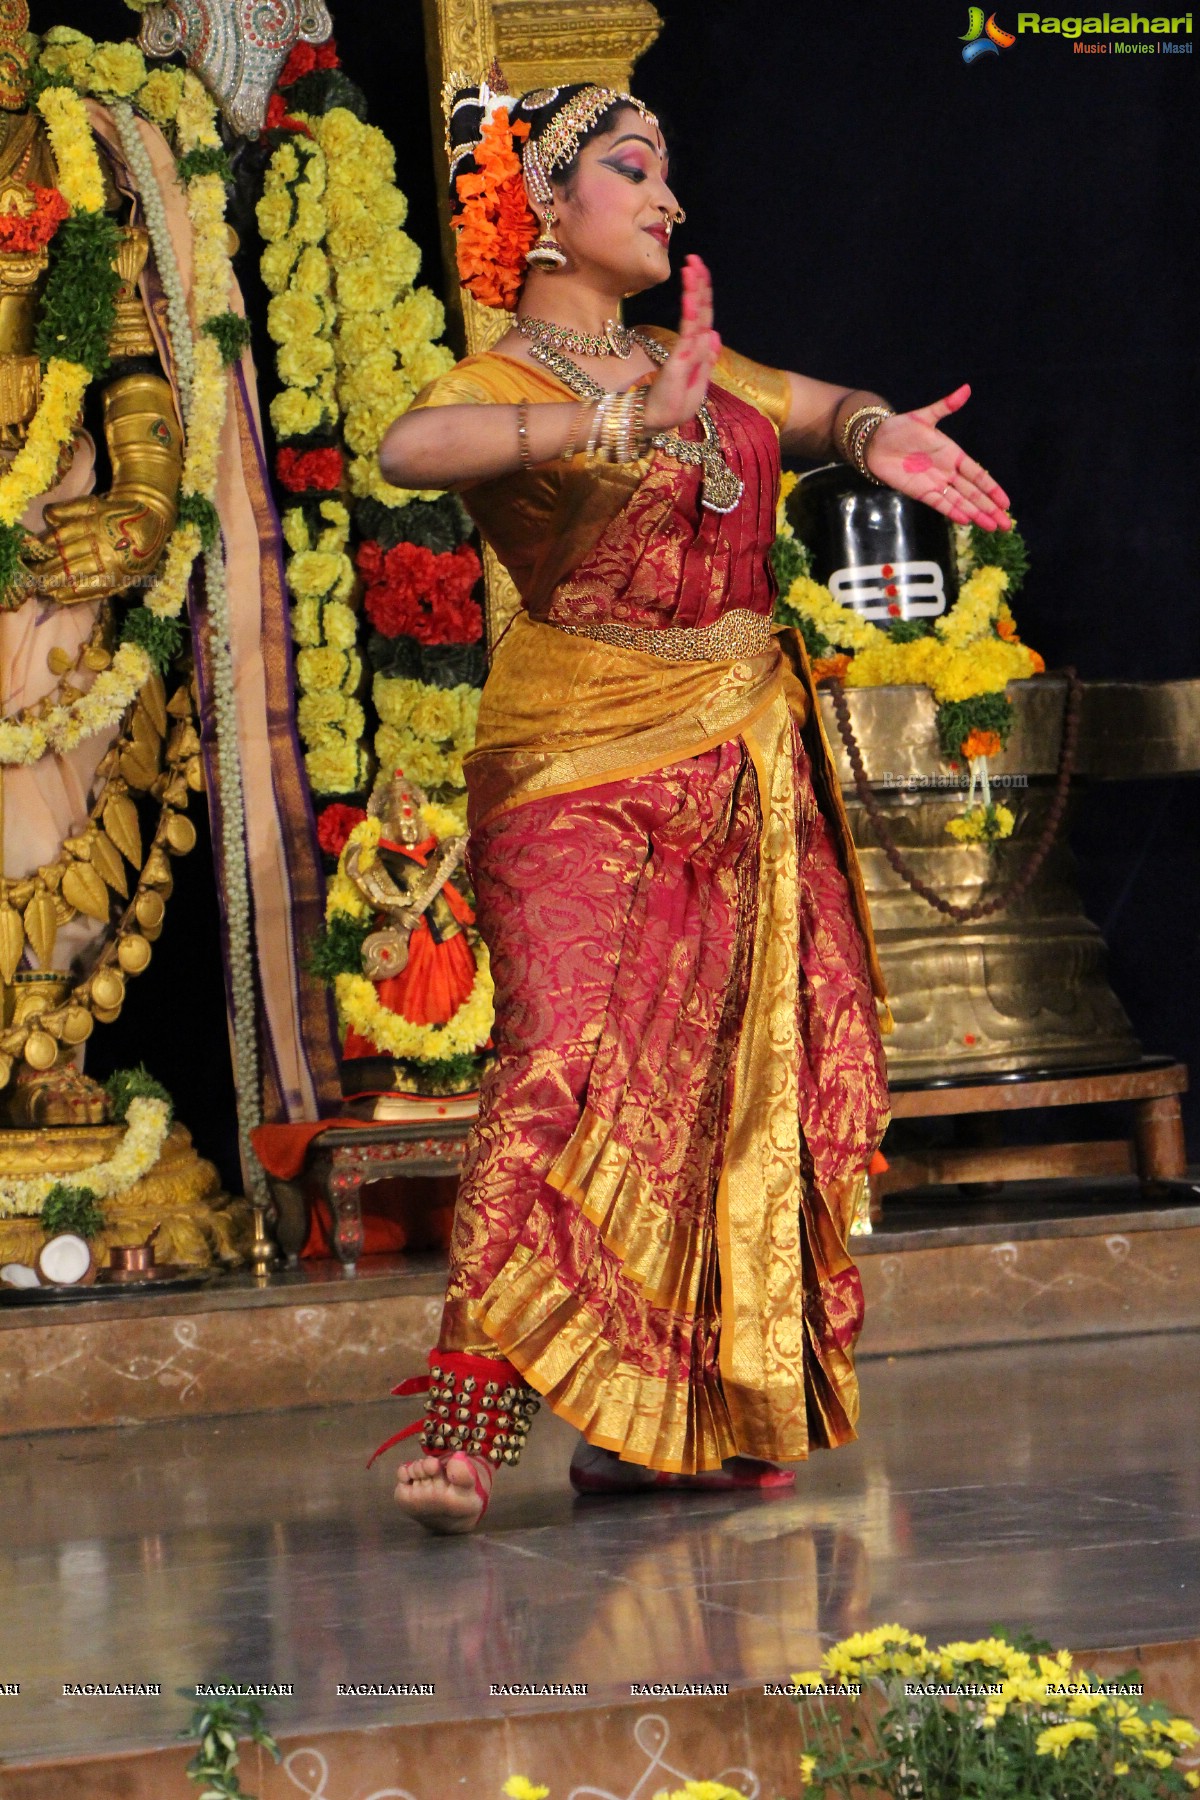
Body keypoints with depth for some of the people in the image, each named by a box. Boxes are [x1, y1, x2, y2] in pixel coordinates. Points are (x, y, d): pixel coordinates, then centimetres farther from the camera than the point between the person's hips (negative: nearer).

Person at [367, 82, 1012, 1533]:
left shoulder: (692, 366, 15)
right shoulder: (500, 385, -6)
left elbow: (827, 409, 31)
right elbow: (408, 449, -29)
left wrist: (879, 439, 6)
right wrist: (626, 420, -37)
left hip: (740, 766, 7)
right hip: (582, 769, -7)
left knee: (708, 1080, 3)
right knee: (565, 1062, -20)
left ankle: (661, 1422, 8)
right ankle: (469, 1418, -22)